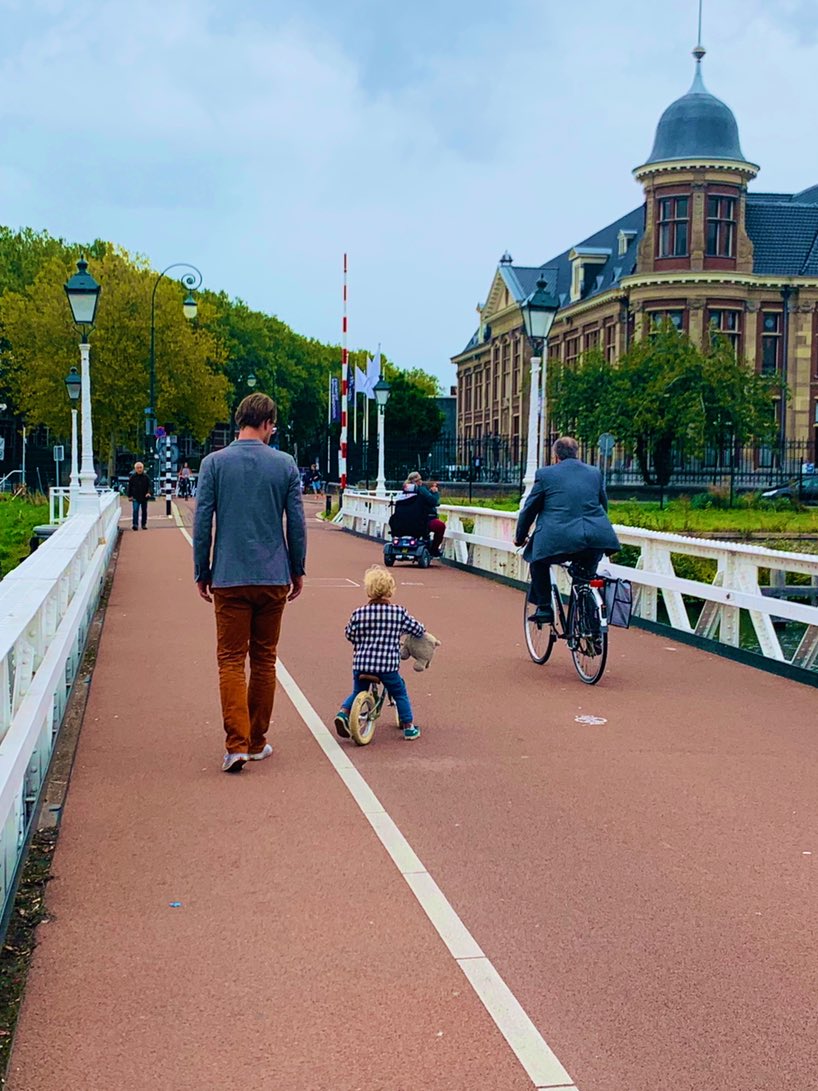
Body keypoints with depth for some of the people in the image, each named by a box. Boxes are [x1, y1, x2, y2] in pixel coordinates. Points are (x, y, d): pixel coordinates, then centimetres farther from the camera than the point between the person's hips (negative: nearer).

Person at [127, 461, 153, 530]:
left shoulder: (146, 477, 1)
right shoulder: (132, 477, 2)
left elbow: (149, 486, 0)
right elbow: (129, 487, 7)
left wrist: (149, 493, -18)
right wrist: (130, 495, -1)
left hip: (144, 497, 1)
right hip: (135, 497, -1)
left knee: (144, 511, 9)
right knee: (135, 511, -13)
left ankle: (144, 524, 20)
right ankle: (135, 524, -17)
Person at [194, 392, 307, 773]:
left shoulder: (214, 463, -2)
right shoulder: (285, 464, 0)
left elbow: (202, 523, -2)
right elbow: (297, 523, 3)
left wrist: (202, 573, 7)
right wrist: (297, 571, 14)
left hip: (230, 578, -1)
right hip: (274, 577, 1)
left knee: (231, 659, 1)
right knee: (264, 659, 11)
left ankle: (237, 744, -11)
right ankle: (257, 742, 19)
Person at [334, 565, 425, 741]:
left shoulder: (359, 613, -1)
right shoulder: (399, 612, -3)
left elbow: (349, 634, 10)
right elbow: (418, 630, 6)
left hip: (361, 663, 2)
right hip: (388, 665, -1)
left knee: (357, 692, 24)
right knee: (399, 694, 19)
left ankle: (343, 713, 3)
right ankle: (408, 726, 21)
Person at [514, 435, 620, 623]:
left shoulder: (545, 474, 7)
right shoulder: (595, 473, 18)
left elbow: (529, 509, 13)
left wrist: (520, 537, 27)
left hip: (558, 539, -4)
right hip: (596, 538, 4)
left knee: (538, 562, 25)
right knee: (588, 573, 32)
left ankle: (544, 607, 18)